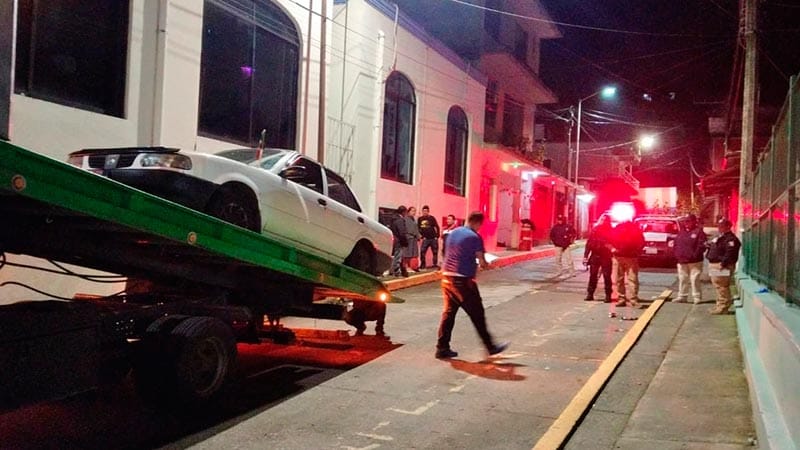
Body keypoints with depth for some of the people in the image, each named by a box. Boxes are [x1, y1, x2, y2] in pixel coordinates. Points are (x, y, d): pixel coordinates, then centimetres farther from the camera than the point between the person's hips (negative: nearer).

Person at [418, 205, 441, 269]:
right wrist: (422, 236, 2)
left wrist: (437, 236, -10)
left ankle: (435, 265, 14)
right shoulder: (420, 219, 4)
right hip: (426, 239, 2)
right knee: (422, 252, -6)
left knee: (435, 252, 3)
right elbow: (418, 228, 10)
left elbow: (437, 227, -4)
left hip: (433, 238, -2)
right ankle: (422, 265, 5)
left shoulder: (432, 218, -3)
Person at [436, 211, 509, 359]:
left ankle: (442, 348, 10)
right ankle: (490, 346, 16)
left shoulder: (453, 233, 12)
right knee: (477, 315, 4)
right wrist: (486, 264, 12)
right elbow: (482, 262, -11)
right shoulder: (475, 237, -10)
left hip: (447, 276, 7)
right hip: (463, 280, -7)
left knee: (448, 312, 11)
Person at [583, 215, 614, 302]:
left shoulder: (610, 231, 1)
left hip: (606, 257, -2)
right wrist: (585, 256, 1)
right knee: (593, 276, 5)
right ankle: (590, 294, 12)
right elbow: (589, 244, 5)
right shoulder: (595, 230, 6)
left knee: (607, 276, 0)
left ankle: (608, 295, 6)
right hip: (595, 256, 2)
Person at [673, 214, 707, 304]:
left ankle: (697, 297, 5)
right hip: (682, 260, 6)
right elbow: (676, 243, 16)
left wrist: (695, 255, -20)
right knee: (682, 280, 13)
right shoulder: (681, 231, 13)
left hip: (694, 261, -6)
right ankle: (682, 296, 21)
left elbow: (701, 246, -14)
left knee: (695, 279, -4)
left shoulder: (699, 231, -7)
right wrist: (677, 254, 3)